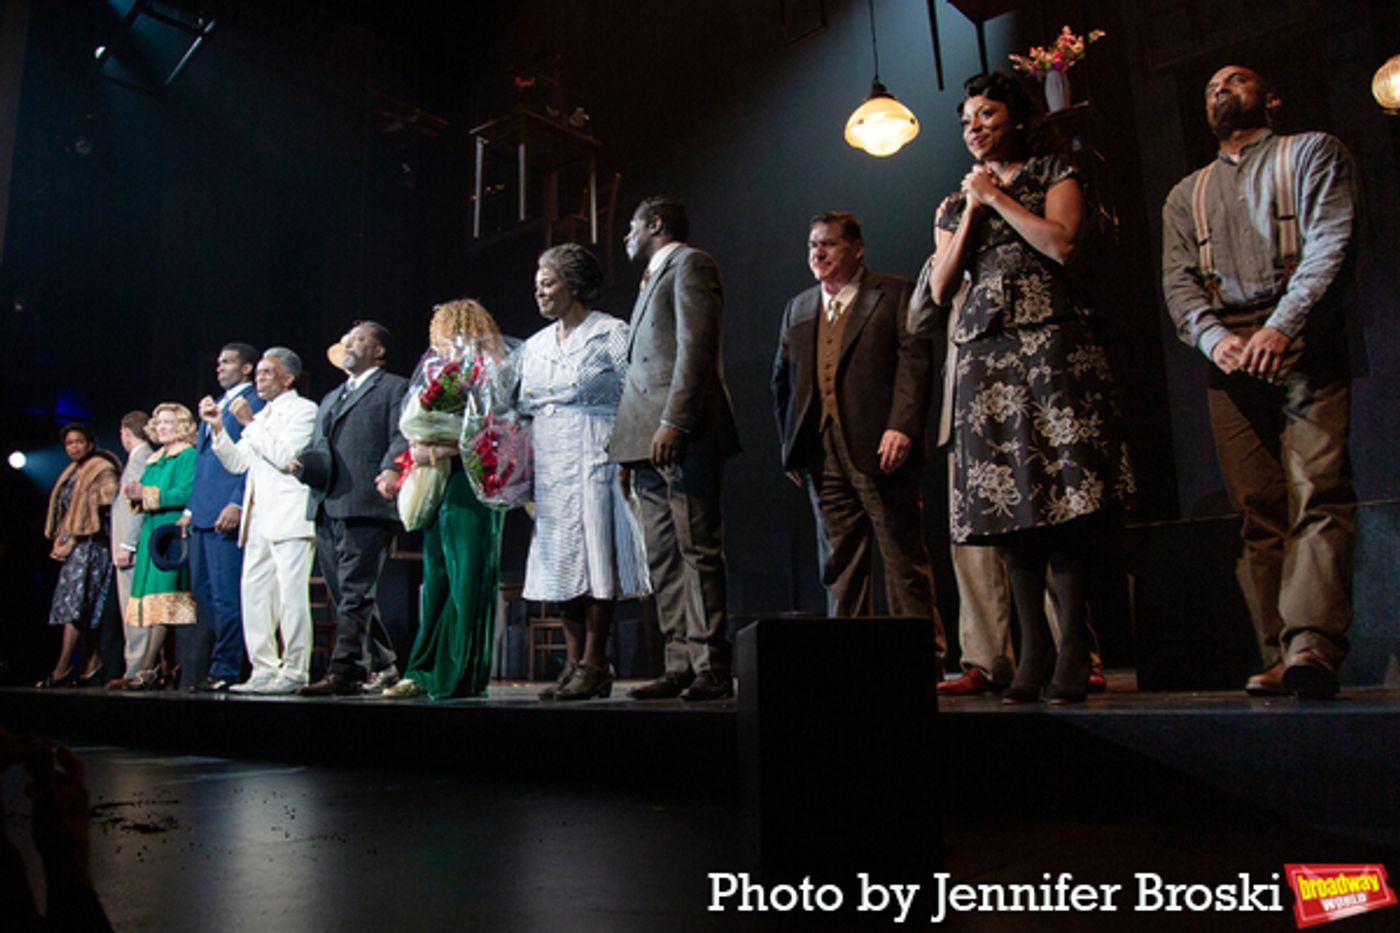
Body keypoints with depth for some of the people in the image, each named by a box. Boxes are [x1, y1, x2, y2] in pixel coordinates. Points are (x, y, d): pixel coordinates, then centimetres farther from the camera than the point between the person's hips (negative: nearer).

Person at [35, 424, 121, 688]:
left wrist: (71, 543, -12)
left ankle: (62, 668, -16)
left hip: (91, 543, -8)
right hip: (72, 545, 8)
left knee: (74, 600, -13)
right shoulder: (71, 473, 20)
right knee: (85, 607, 5)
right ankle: (94, 660, 10)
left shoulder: (102, 471, -5)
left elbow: (100, 513, -11)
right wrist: (58, 542, 5)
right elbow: (65, 512, 20)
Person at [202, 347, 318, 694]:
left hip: (289, 515, -8)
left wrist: (250, 424, -10)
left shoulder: (303, 409, -1)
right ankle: (264, 669, 12)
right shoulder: (262, 416, 24)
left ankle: (294, 672, -5)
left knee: (291, 594, -9)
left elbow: (285, 457, -14)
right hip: (259, 518, 9)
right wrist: (218, 427, 9)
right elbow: (237, 463, 20)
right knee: (253, 591, 6)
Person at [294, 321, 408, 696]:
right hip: (326, 509, 8)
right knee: (345, 595, 8)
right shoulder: (331, 397, 30)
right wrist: (302, 462, 4)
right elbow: (318, 447, 27)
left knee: (356, 593, -10)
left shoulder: (394, 388, 6)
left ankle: (344, 670, -9)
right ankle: (382, 665, 16)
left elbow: (402, 437, -9)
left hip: (365, 507, -8)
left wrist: (391, 470, -28)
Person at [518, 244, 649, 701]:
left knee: (595, 559, -6)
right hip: (549, 467, 6)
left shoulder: (610, 334, -1)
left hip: (594, 460, -6)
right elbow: (525, 411, 20)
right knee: (560, 563, 6)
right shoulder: (535, 345, 18)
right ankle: (574, 663, 14)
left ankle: (594, 665, 1)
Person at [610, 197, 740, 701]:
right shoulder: (654, 277, 28)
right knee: (664, 559, 6)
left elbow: (696, 347, -13)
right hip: (649, 440, 10)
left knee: (698, 551, -9)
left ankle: (712, 669, -5)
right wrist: (630, 441, 17)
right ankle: (681, 665, 9)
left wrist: (674, 421, -22)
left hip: (683, 436, -10)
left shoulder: (690, 264, 1)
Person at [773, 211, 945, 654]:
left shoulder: (895, 293, 5)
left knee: (904, 557, -1)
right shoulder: (797, 308, 21)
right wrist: (789, 443, 12)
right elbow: (782, 380, 21)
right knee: (842, 564, 6)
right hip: (823, 455, 5)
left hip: (879, 449, -4)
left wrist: (901, 428, -17)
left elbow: (914, 363, -5)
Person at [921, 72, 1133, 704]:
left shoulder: (1054, 176, 13)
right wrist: (971, 211, 6)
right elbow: (940, 289, 10)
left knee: (1059, 493, -11)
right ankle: (1033, 648, 1)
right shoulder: (954, 205, 23)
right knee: (1007, 498, -3)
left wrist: (997, 198, 1)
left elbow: (1061, 244, -7)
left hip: (1048, 340, -3)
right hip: (983, 351, 4)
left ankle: (1072, 649, -8)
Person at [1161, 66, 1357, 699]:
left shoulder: (1313, 152, 15)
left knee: (1317, 493, -17)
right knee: (1257, 511, -4)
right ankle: (1279, 658, -5)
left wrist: (1281, 326, -18)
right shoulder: (1186, 194, 25)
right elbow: (1178, 281, 10)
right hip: (1229, 356, 3)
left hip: (1304, 340, -3)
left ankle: (1311, 645, -26)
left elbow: (1330, 243, -2)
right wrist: (1215, 339, -10)